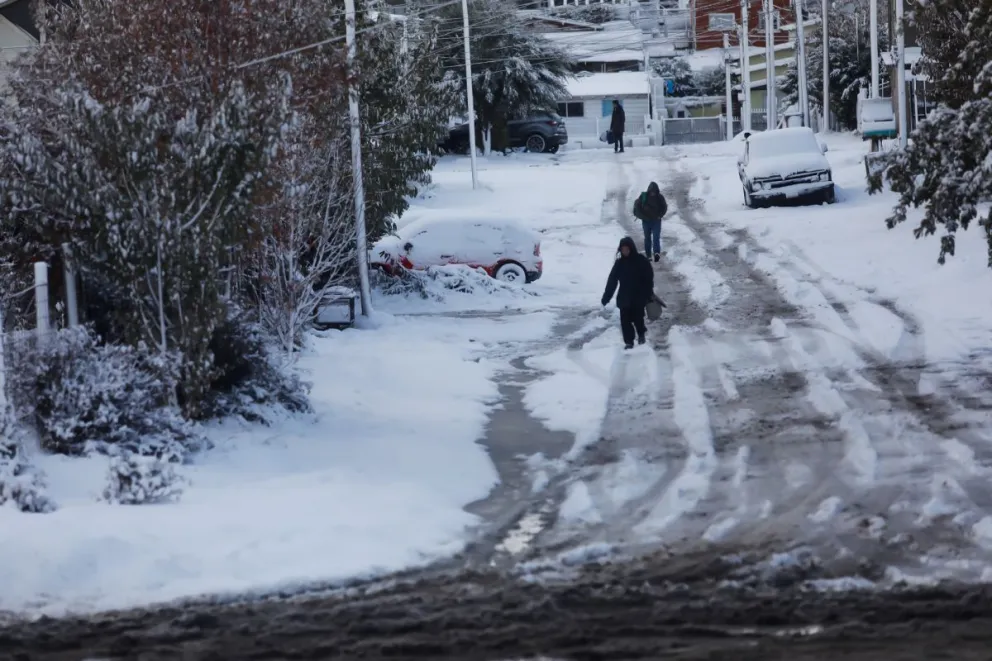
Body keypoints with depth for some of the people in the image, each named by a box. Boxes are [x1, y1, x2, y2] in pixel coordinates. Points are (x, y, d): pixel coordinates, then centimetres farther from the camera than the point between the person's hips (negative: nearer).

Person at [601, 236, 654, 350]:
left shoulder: (642, 261, -10)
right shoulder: (619, 263, -2)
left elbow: (649, 279, -5)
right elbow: (612, 281, 0)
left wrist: (649, 295, -8)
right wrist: (606, 297, -3)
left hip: (639, 297, -2)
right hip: (624, 297, 2)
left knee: (637, 318, 7)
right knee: (625, 320, 0)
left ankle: (641, 334, 36)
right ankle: (628, 342, 12)